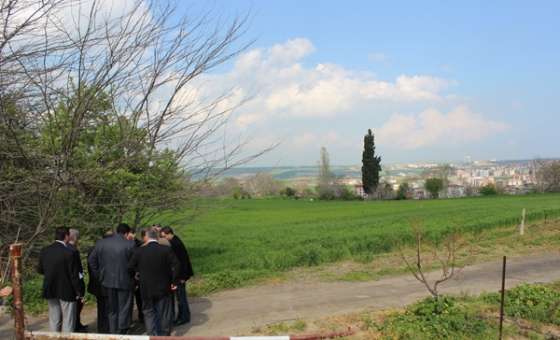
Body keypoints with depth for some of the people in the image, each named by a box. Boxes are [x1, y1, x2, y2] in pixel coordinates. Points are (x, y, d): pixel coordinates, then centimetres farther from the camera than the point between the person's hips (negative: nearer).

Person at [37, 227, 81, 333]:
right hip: (66, 291, -5)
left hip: (50, 290, 5)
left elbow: (40, 270, 8)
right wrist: (78, 292, -6)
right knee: (68, 320, 7)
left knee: (54, 319, 17)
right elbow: (74, 275, -16)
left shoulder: (44, 251, -4)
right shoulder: (69, 253, -20)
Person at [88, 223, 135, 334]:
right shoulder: (130, 244, -13)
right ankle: (121, 333, 7)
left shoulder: (101, 243, 1)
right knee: (124, 309, 7)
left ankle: (113, 333, 25)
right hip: (124, 281, -4)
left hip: (107, 281, 4)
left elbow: (91, 260, 6)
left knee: (112, 309, 18)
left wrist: (99, 275, 12)